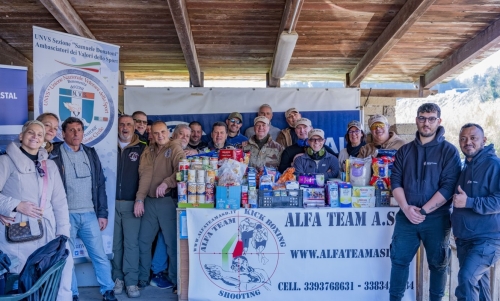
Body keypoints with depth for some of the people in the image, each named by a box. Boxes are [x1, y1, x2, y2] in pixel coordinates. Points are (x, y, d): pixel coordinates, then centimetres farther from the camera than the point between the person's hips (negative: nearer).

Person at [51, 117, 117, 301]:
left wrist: (102, 213, 7)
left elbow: (100, 184, 11)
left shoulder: (90, 153, 11)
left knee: (100, 255, 5)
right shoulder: (55, 154, -1)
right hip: (66, 215, -3)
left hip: (89, 214, 3)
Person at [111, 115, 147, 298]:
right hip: (112, 202, 2)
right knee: (115, 242, 8)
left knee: (131, 242, -1)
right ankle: (118, 278, 20)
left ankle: (131, 281, 6)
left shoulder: (142, 148, 3)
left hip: (131, 203, -2)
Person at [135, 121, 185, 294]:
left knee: (172, 243, 2)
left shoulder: (175, 148, -2)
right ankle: (142, 279, 28)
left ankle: (176, 282, 17)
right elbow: (144, 176, 1)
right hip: (149, 201, 5)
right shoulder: (148, 151, 12)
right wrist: (139, 199, -7)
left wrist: (166, 183, -26)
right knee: (143, 242, 12)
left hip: (168, 201, -5)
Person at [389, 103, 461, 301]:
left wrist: (424, 211, -16)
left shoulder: (449, 151, -4)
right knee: (399, 259, 8)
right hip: (406, 216, 3)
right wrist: (406, 208, -12)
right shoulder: (405, 151, 7)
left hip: (436, 218, -2)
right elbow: (395, 181, 3)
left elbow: (449, 186, -12)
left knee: (438, 263, 12)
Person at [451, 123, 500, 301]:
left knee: (466, 278, -20)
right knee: (477, 283, 16)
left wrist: (469, 202, -27)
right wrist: (455, 225, 18)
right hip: (464, 238, 8)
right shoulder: (465, 167, 13)